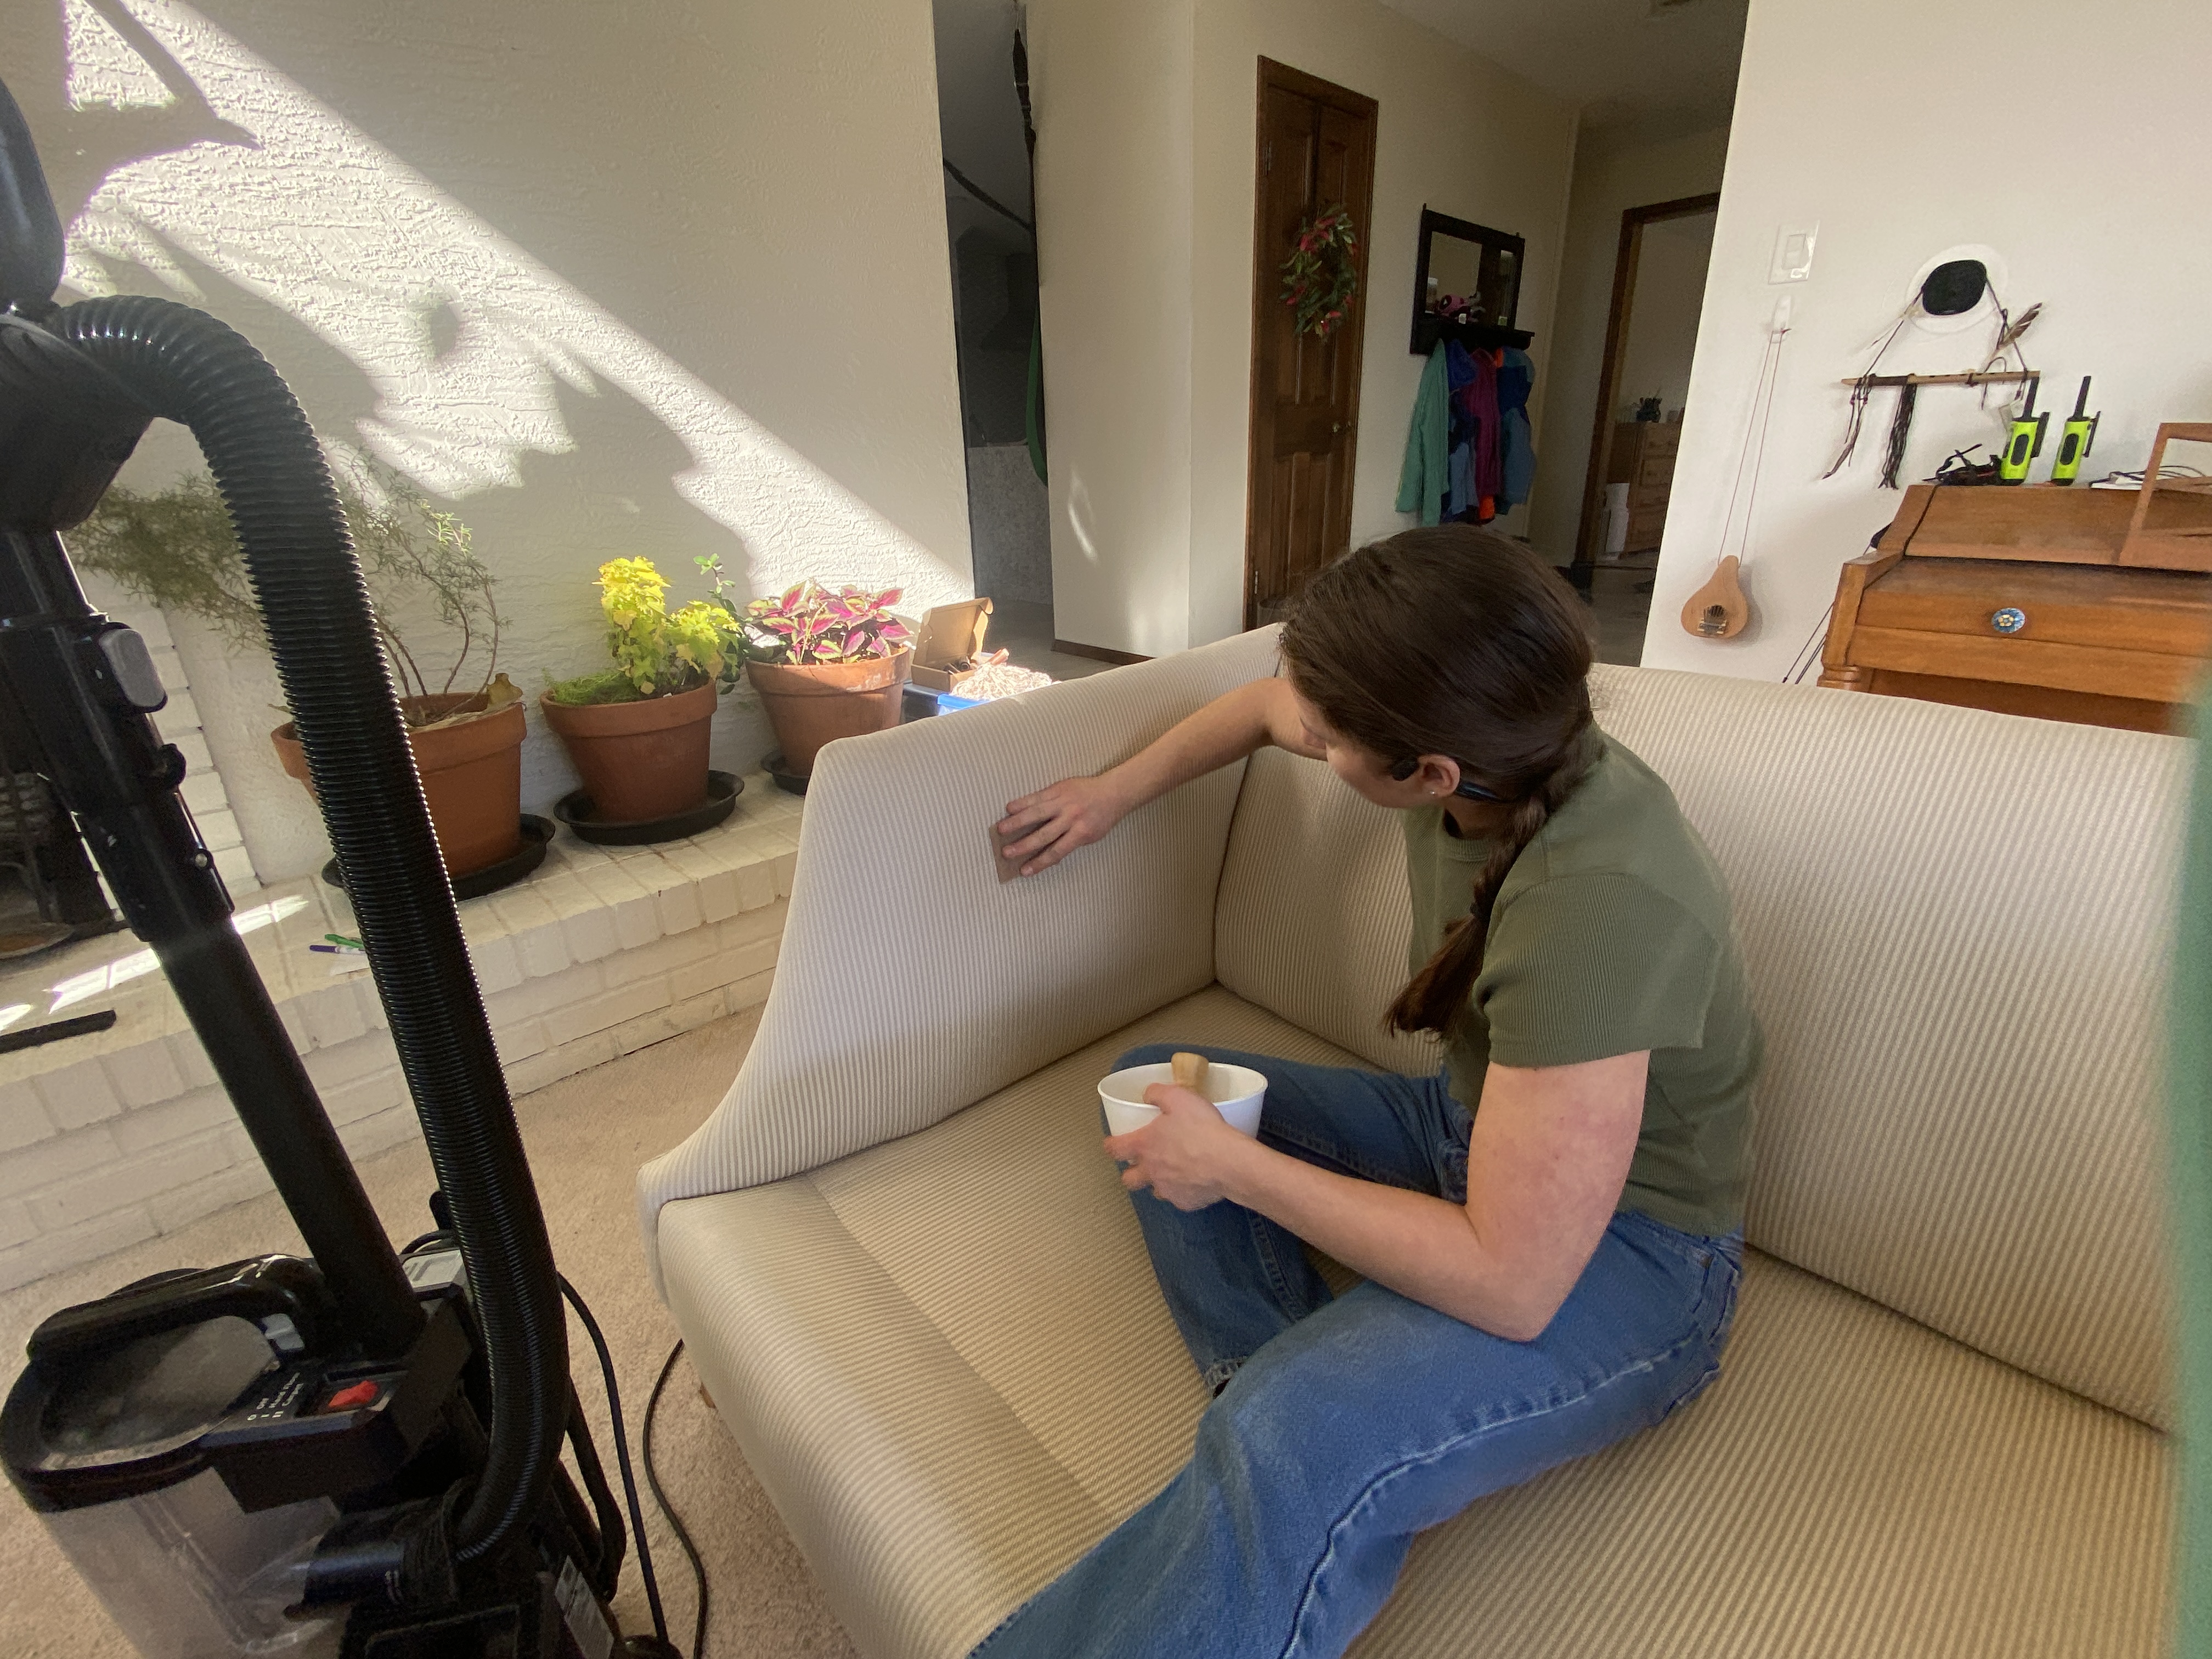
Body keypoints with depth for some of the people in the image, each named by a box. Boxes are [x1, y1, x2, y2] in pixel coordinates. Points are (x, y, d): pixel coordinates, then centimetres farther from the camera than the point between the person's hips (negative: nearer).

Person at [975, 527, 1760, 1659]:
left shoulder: (1595, 906, -35)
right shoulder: (1484, 737, -12)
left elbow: (1511, 1284, -30)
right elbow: (1266, 707, 8)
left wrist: (1234, 1166, -22)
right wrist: (1117, 792, 13)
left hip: (1615, 1252, -8)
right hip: (1467, 1129, 9)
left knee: (1295, 1457, -38)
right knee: (1157, 1081, 6)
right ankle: (1296, 1389, -7)